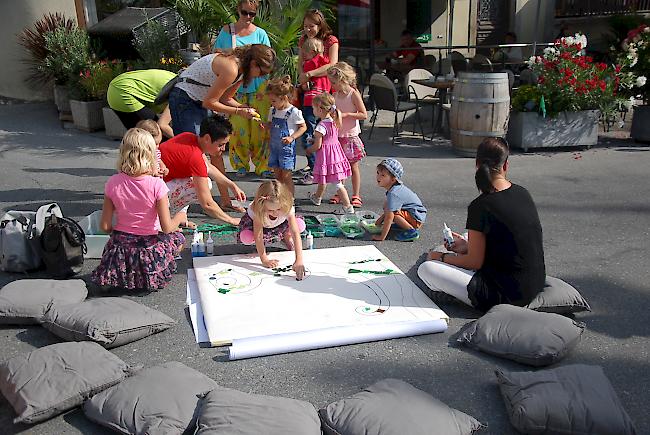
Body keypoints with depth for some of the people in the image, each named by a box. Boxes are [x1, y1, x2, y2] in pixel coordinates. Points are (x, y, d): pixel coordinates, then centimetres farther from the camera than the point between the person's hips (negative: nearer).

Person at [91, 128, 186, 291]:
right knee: (178, 237, 26)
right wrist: (180, 217, 4)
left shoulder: (113, 183, -10)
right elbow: (167, 228, -16)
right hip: (149, 246, -4)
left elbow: (105, 226, -6)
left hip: (120, 249, 4)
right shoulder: (156, 185, -20)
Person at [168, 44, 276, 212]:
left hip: (198, 101, 10)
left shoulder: (241, 67, 2)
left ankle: (226, 201, 16)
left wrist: (245, 109, -7)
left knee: (216, 151, 9)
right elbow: (209, 102, -21)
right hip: (184, 99, -10)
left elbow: (226, 98, 8)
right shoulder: (231, 69, -27)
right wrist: (239, 112, -17)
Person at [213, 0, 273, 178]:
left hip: (257, 87, 0)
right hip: (234, 88, 0)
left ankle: (262, 166, 7)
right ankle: (240, 165, 10)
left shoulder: (260, 33, 8)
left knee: (260, 127, -3)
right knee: (238, 127, -3)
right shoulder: (226, 32, 8)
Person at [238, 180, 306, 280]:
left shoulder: (288, 208, -37)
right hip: (253, 220, -1)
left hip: (279, 225, 1)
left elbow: (296, 233, -44)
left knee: (300, 225, -28)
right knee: (246, 237, -35)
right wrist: (264, 260, -41)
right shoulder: (258, 210, -40)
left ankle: (286, 237, 7)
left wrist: (299, 260, -53)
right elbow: (258, 236, -37)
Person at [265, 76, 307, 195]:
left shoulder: (294, 112, -13)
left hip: (287, 147, -7)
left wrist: (292, 137, -20)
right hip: (274, 146, 7)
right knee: (277, 176, 12)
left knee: (286, 177, -4)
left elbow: (303, 127, -7)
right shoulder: (273, 111, 7)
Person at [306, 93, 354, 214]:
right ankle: (317, 197, 44)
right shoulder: (334, 122, 2)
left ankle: (348, 206, 1)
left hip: (325, 155, -8)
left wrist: (309, 150, 3)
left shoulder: (321, 126, -21)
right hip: (336, 152, 8)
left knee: (338, 184, -3)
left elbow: (317, 146, -18)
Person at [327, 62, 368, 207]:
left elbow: (364, 115, -15)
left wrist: (346, 114, -20)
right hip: (337, 135, 6)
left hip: (350, 135, -5)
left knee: (353, 166, 3)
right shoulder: (335, 95, 6)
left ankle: (356, 196, 10)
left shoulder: (354, 94, -12)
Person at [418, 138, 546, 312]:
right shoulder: (523, 193, 2)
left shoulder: (480, 206, -20)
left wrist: (441, 257, 3)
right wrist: (468, 247, 15)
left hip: (505, 295, -8)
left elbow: (475, 262, -13)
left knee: (426, 269, -7)